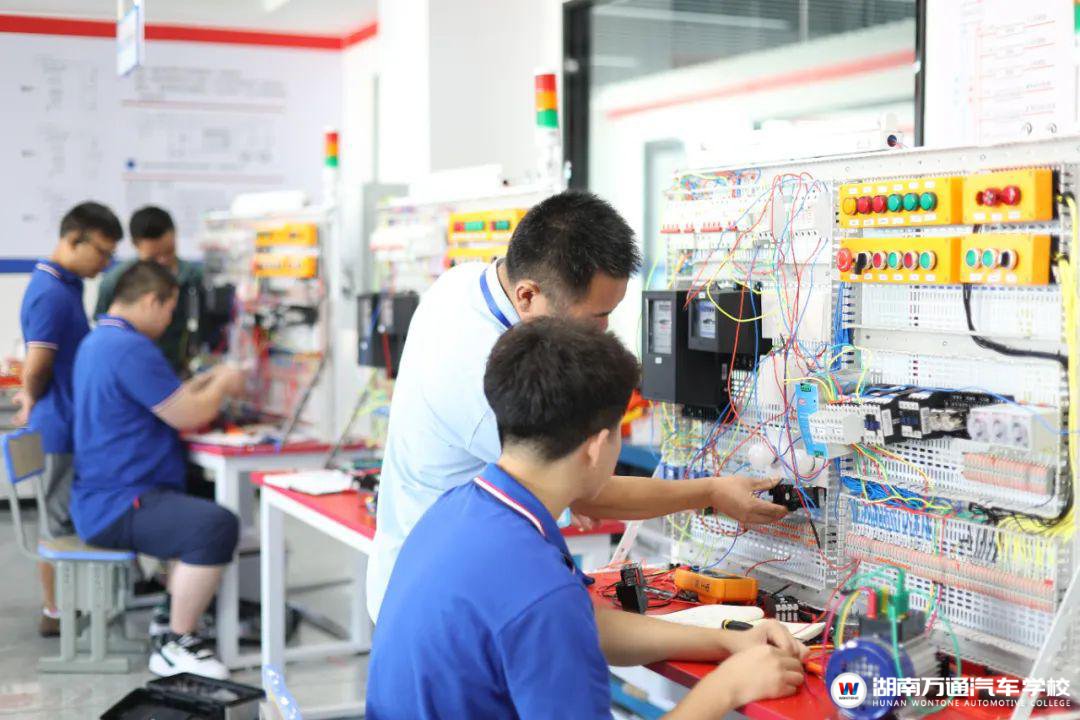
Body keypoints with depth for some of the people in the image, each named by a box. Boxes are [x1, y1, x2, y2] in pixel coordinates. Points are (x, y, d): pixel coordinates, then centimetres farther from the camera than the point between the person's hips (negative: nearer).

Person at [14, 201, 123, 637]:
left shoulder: (66, 285, 10)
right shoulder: (52, 294, -21)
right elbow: (37, 369, -20)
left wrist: (36, 399, 7)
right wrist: (34, 404, -2)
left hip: (70, 424, 9)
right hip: (62, 425, -9)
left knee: (65, 519, 16)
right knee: (60, 521, 2)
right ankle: (55, 613, 13)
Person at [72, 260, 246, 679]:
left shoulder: (98, 341, 17)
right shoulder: (130, 347, -19)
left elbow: (165, 398, 25)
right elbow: (189, 416, -17)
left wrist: (209, 380, 19)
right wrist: (223, 385, 1)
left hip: (104, 496, 12)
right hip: (117, 507, -12)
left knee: (205, 507, 28)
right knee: (216, 525, -29)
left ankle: (177, 610, 31)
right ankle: (175, 645, -17)